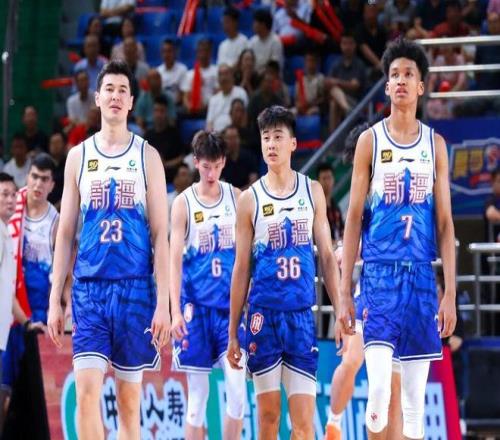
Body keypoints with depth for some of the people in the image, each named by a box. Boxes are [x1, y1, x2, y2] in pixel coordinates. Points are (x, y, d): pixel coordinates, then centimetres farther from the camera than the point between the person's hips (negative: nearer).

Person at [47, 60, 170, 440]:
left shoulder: (147, 156, 4)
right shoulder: (79, 156, 9)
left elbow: (160, 235, 0)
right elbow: (65, 233, 11)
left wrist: (163, 303, -7)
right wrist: (55, 300, 5)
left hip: (135, 288, -1)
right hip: (88, 287, 1)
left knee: (129, 397, 5)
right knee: (87, 391, -11)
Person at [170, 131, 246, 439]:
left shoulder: (237, 197, 6)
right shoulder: (184, 203, 0)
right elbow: (175, 260, -3)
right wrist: (176, 311, -11)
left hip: (231, 304, 1)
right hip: (196, 306, -1)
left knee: (237, 385, -9)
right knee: (197, 393, 1)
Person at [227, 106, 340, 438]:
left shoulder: (312, 192, 8)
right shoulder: (250, 199, 2)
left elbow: (327, 256, 10)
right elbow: (241, 269, 5)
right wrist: (233, 332, 4)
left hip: (302, 313, 1)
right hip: (263, 314, -1)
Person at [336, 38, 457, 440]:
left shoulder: (435, 144, 9)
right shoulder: (370, 140, 3)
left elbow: (445, 223, 8)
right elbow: (354, 219, 2)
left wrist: (450, 293, 0)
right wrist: (344, 293, -2)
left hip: (421, 275, 2)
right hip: (380, 273, -2)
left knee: (415, 398, 4)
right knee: (379, 388, -14)